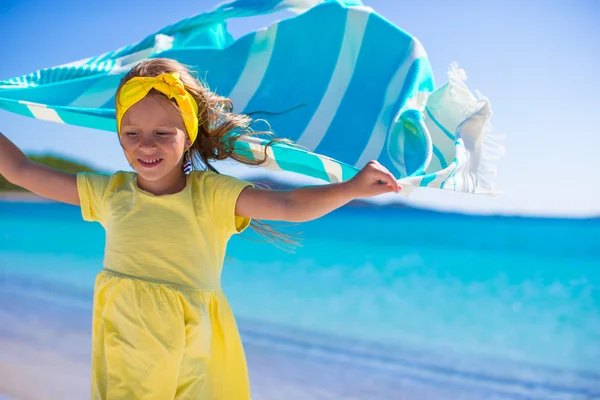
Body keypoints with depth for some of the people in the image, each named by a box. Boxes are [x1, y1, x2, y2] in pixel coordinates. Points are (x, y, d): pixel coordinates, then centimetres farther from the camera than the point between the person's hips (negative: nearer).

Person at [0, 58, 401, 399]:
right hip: (124, 358, 2)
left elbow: (290, 205, -21)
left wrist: (351, 187, -35)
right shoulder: (109, 193, -1)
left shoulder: (211, 193, -10)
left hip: (191, 357, -2)